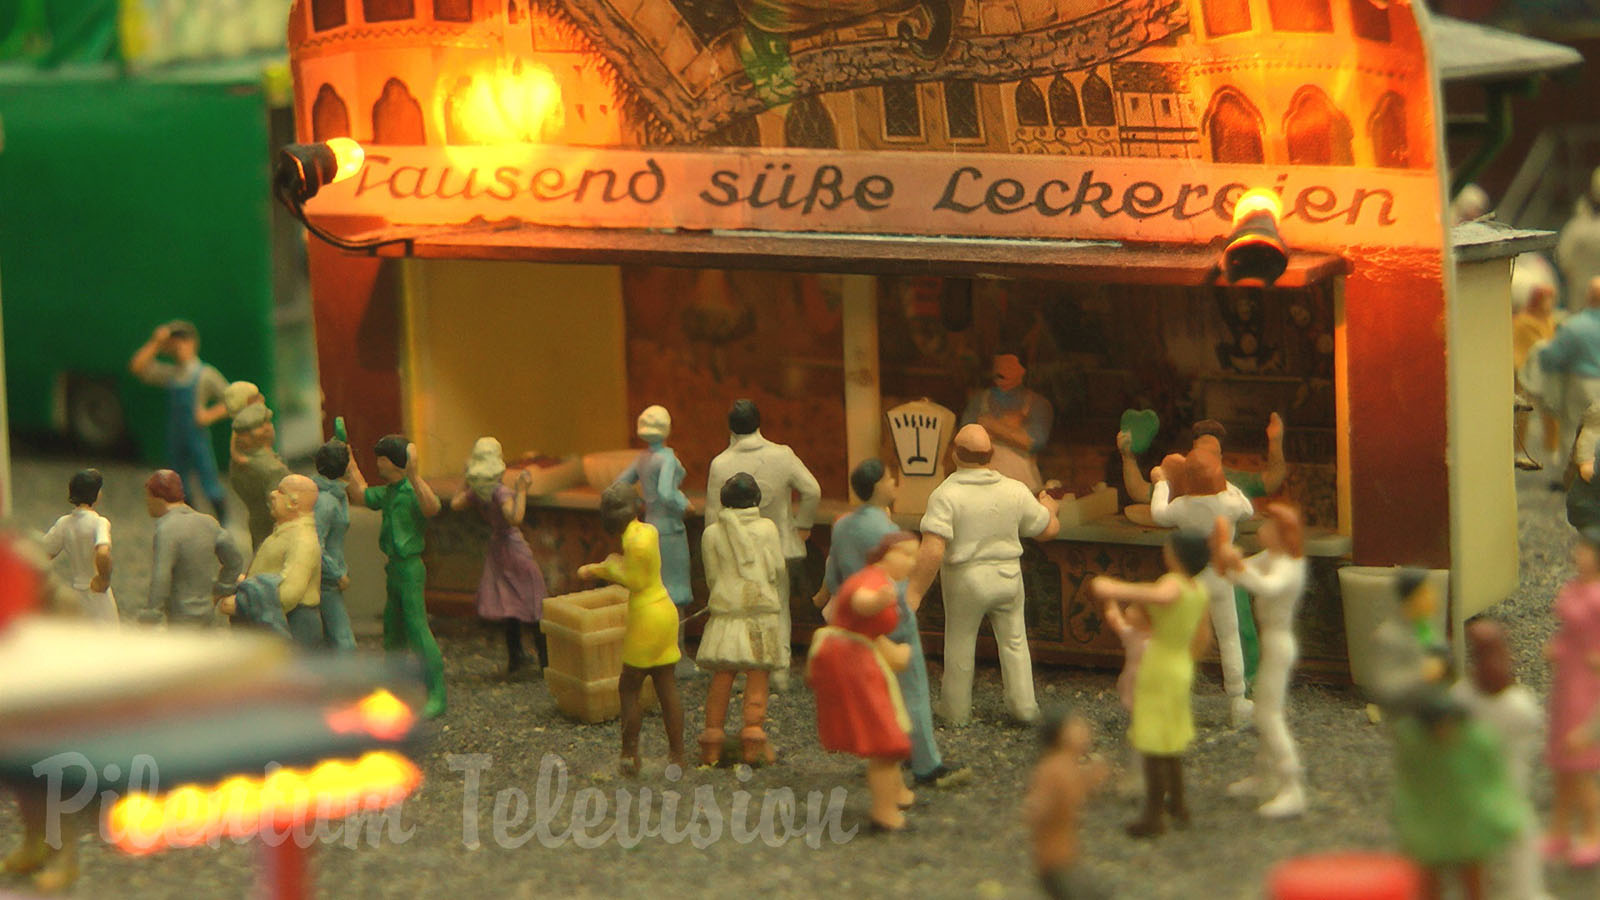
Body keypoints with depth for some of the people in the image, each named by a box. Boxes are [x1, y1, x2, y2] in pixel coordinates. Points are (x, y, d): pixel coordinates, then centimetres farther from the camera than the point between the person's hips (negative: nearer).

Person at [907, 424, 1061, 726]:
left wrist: (915, 592, -22)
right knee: (1014, 642, 18)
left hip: (965, 581, -3)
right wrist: (1048, 508, 28)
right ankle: (1023, 706, 22)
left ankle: (957, 710, 26)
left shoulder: (946, 495, -20)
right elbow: (1049, 529, 5)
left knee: (960, 645, 14)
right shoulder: (1015, 491, -7)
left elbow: (932, 552, -28)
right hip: (1007, 576, 3)